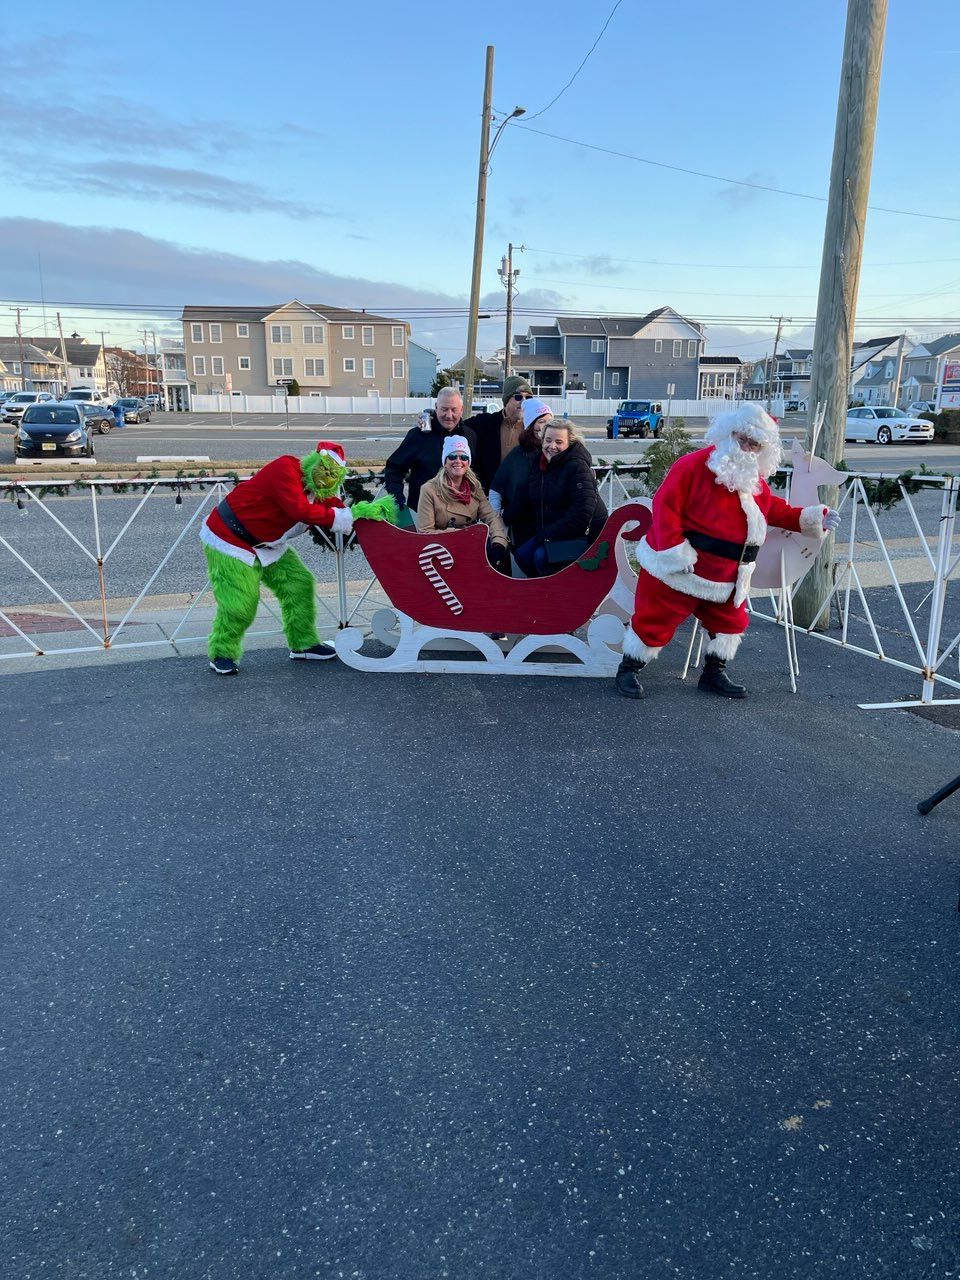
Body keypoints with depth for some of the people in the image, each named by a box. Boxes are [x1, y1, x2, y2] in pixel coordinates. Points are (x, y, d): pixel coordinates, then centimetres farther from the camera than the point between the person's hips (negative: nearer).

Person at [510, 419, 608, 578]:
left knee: (543, 557, -26)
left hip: (584, 534, -8)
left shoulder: (578, 468, -17)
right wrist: (506, 517, 1)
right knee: (522, 555, -6)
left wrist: (549, 535, -23)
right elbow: (528, 502, 15)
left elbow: (581, 514, -25)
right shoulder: (540, 465, 7)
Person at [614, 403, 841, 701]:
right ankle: (628, 670, 17)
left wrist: (810, 519, 11)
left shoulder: (755, 482, 8)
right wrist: (677, 551, -26)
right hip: (677, 571, -7)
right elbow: (665, 506, -21)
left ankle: (714, 674, 33)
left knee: (731, 622, 16)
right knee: (655, 621, 1)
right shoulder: (694, 465, -17)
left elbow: (775, 510, 22)